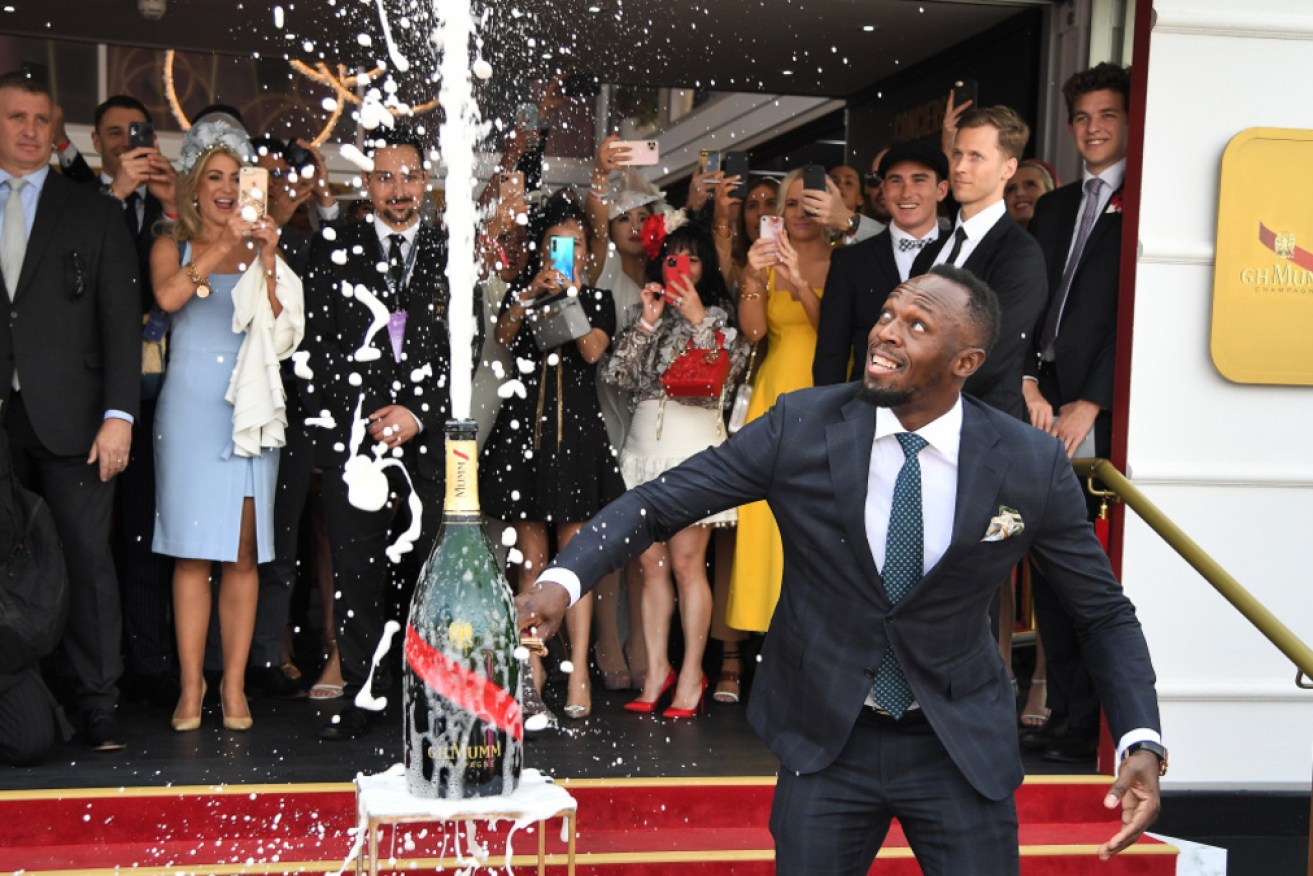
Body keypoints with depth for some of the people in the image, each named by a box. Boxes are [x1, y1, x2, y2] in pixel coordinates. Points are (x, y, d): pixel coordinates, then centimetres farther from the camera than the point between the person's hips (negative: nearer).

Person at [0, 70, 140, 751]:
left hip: (69, 415, -1)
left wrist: (118, 416, -5)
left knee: (87, 557, -2)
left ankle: (98, 706, 4)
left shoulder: (96, 215, 10)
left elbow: (121, 322, 4)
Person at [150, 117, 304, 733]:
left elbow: (285, 332, 2)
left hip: (250, 406, 1)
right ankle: (190, 686, 3)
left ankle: (234, 685, 6)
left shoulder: (259, 246, 12)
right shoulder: (174, 244, 9)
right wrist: (224, 246, -17)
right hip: (190, 405, -1)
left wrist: (267, 264, -8)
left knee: (243, 550, 0)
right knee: (191, 550, -3)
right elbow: (168, 296, -13)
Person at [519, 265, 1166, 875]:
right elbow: (658, 503, -10)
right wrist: (563, 580, -27)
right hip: (826, 741, 0)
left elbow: (1106, 614, -1)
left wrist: (1140, 742, -15)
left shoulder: (1032, 467, -12)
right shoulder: (800, 426, -13)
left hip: (961, 749, 0)